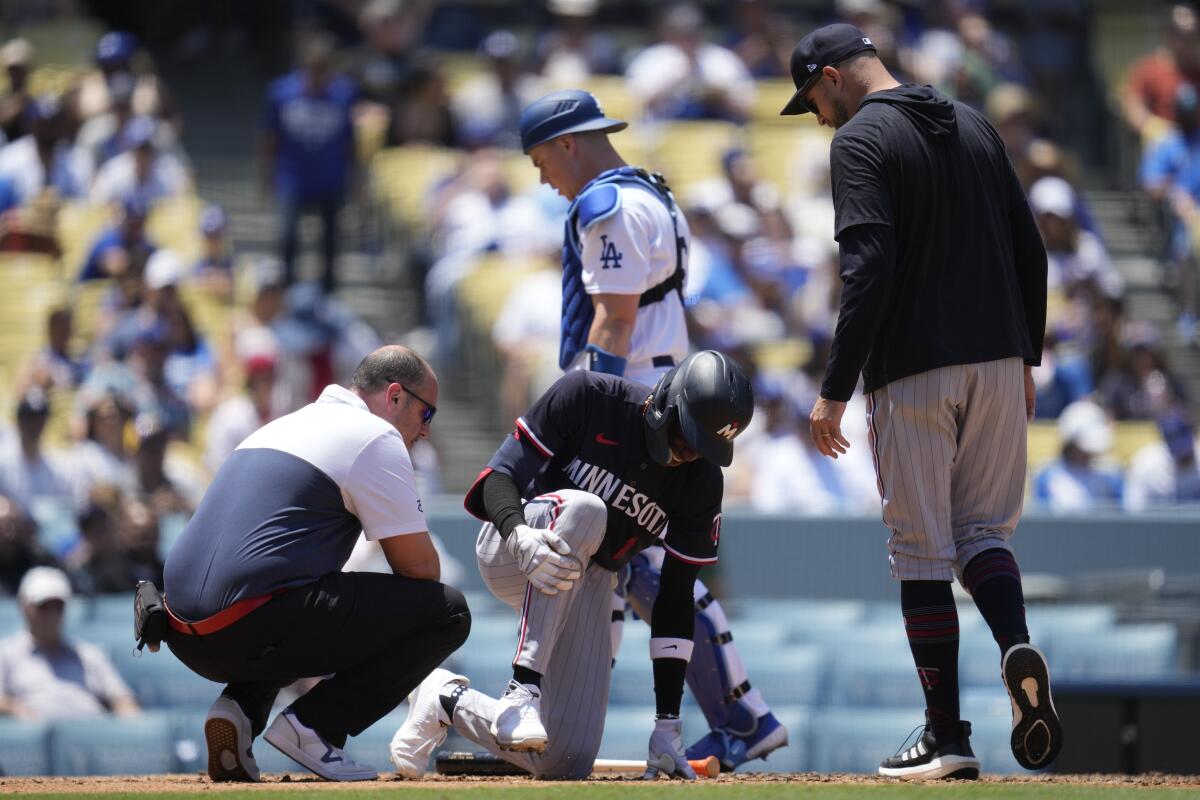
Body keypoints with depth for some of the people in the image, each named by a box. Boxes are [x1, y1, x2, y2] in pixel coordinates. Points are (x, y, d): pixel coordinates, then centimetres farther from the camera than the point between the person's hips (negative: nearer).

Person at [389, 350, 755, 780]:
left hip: (589, 584, 4)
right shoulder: (587, 397, -18)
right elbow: (500, 476, -17)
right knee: (583, 509, -39)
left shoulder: (702, 482, -9)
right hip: (509, 555, -4)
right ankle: (523, 689, -40)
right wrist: (519, 536, -40)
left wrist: (668, 725, -11)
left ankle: (448, 702, 15)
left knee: (566, 763, -12)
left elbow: (676, 598, -6)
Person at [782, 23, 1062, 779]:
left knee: (922, 549, 2)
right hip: (996, 362, 6)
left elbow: (869, 271, -18)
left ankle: (948, 737, 1)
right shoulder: (974, 126, 13)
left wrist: (835, 390, -15)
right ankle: (1018, 649, -15)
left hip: (913, 373, -6)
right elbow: (1031, 249, 12)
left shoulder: (861, 140, -8)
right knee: (984, 527, 15)